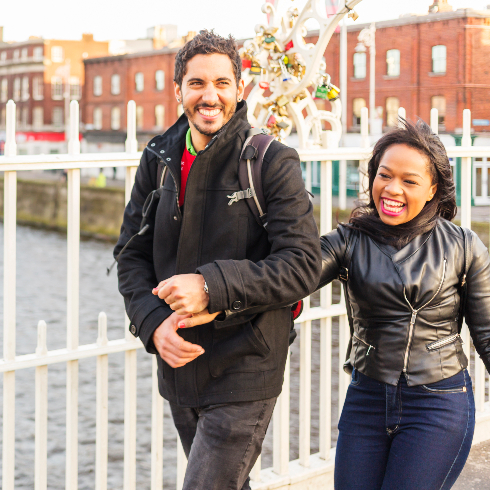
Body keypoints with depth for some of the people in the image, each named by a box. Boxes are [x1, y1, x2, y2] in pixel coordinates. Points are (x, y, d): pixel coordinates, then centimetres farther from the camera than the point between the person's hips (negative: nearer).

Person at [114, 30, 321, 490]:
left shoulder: (273, 162, -11)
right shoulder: (159, 160, 4)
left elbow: (303, 265, -16)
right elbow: (132, 255, 7)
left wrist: (213, 286, -25)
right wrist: (154, 324, -11)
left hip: (244, 371, -6)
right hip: (178, 366, 6)